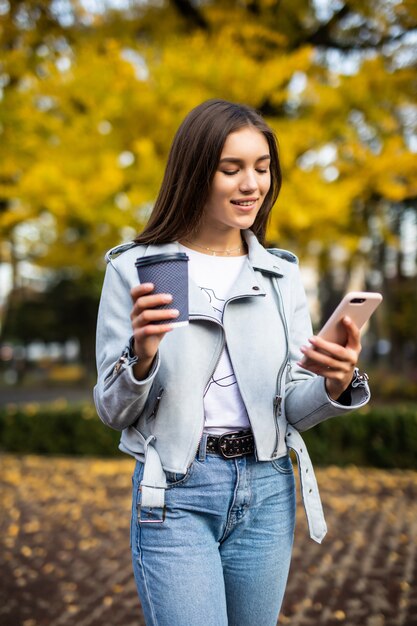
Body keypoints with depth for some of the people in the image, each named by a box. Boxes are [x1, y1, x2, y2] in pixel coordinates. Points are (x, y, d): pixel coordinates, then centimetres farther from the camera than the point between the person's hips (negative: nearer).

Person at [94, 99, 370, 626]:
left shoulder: (281, 273, 6)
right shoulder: (135, 268, -4)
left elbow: (294, 409, 5)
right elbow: (113, 412, -2)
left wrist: (336, 384, -16)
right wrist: (141, 355, -22)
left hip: (268, 491, 4)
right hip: (175, 494, -3)